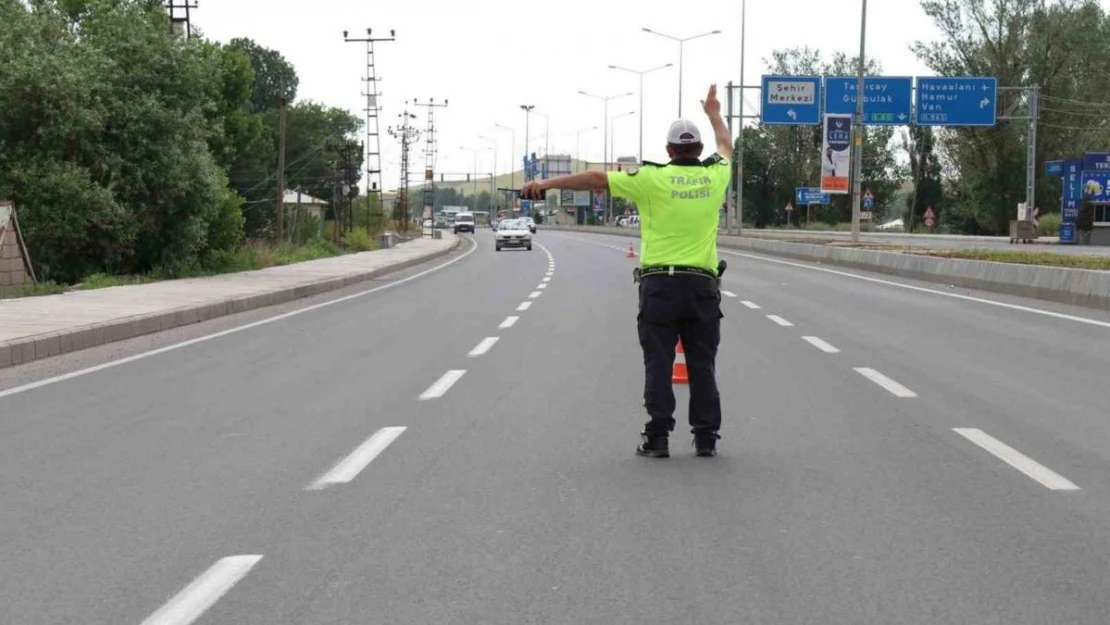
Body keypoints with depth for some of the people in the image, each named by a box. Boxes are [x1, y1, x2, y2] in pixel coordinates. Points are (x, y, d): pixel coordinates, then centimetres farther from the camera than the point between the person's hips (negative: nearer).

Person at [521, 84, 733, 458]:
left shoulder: (652, 178, -4)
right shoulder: (714, 175, 5)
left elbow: (594, 179, -2)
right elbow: (725, 146, 28)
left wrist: (547, 184, 5)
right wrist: (714, 113, 46)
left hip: (659, 283, -2)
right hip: (702, 284, 2)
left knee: (658, 365, 1)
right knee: (702, 365, 7)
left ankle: (658, 438, -1)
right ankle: (706, 438, 8)